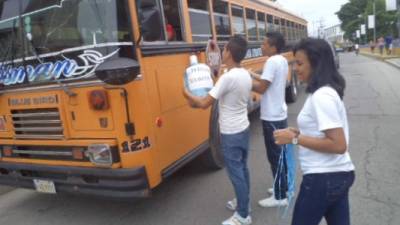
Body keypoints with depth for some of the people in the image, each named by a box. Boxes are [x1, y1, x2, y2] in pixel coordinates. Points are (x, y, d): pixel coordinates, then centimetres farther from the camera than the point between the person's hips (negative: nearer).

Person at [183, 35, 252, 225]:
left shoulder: (227, 77, -24)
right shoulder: (246, 75, 3)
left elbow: (204, 103, -22)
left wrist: (187, 95, -5)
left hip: (231, 134, -8)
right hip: (244, 129, 9)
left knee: (235, 173, 3)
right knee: (242, 168, 20)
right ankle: (244, 203, 37)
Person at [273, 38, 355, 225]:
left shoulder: (321, 96, -21)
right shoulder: (328, 91, 9)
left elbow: (338, 144, -25)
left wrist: (296, 139, -20)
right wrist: (300, 133, 6)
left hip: (323, 178, -9)